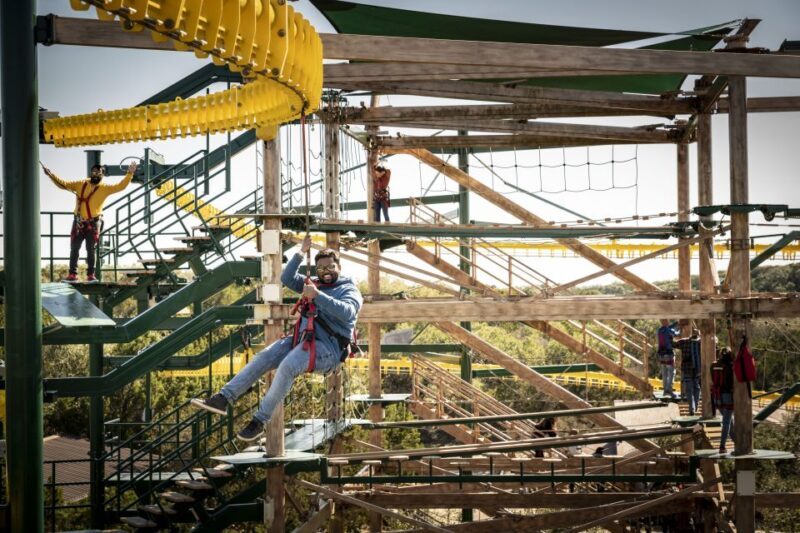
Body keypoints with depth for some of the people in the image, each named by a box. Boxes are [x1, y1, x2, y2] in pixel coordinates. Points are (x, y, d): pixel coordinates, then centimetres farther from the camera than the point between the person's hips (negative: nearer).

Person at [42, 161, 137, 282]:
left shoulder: (105, 188, -2)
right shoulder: (80, 184, 5)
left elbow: (120, 186, -11)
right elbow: (64, 184, 7)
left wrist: (130, 174, -21)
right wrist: (51, 175, -4)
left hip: (93, 223, -2)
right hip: (78, 222, 2)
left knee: (91, 250, 3)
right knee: (74, 249, 2)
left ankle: (90, 275, 9)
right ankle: (72, 274, 7)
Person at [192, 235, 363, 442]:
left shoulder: (349, 289, 3)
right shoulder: (315, 284, 23)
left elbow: (347, 312, -19)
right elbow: (287, 278, 15)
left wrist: (317, 295, -23)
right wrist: (301, 253, 5)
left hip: (329, 347, -7)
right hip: (304, 340, 7)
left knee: (287, 367, -31)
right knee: (263, 357, -15)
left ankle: (259, 421, -26)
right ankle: (224, 398, -21)